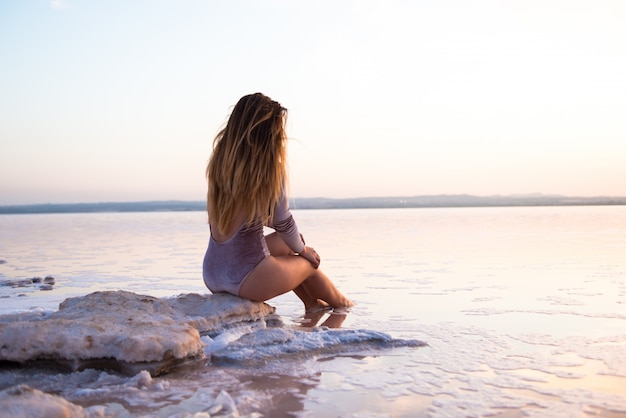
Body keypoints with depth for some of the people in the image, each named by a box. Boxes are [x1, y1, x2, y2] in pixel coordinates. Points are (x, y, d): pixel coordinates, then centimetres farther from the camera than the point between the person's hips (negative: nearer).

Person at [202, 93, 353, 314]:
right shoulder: (270, 169, -14)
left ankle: (312, 304, 45)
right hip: (245, 279, -6)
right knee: (308, 264, 22)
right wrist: (303, 250, 14)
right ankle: (341, 304, 49)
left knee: (284, 243, 29)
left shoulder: (220, 162, 4)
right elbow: (283, 223, -6)